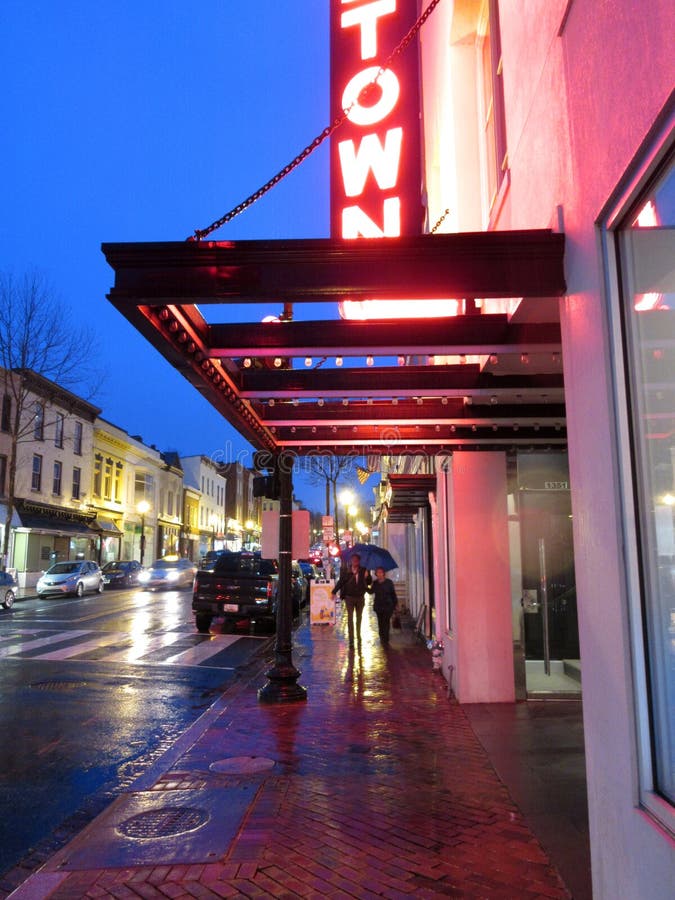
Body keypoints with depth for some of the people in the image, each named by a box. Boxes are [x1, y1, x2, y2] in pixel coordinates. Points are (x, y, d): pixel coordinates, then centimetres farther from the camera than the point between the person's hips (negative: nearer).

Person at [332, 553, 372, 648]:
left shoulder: (364, 571, -3)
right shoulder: (346, 571, -5)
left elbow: (369, 583, -5)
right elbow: (340, 582, -1)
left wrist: (367, 577, -25)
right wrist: (334, 592, -7)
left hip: (360, 597, 2)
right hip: (349, 597, -2)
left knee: (359, 618, 14)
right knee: (350, 618, -1)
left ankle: (358, 637, 27)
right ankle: (351, 639, 1)